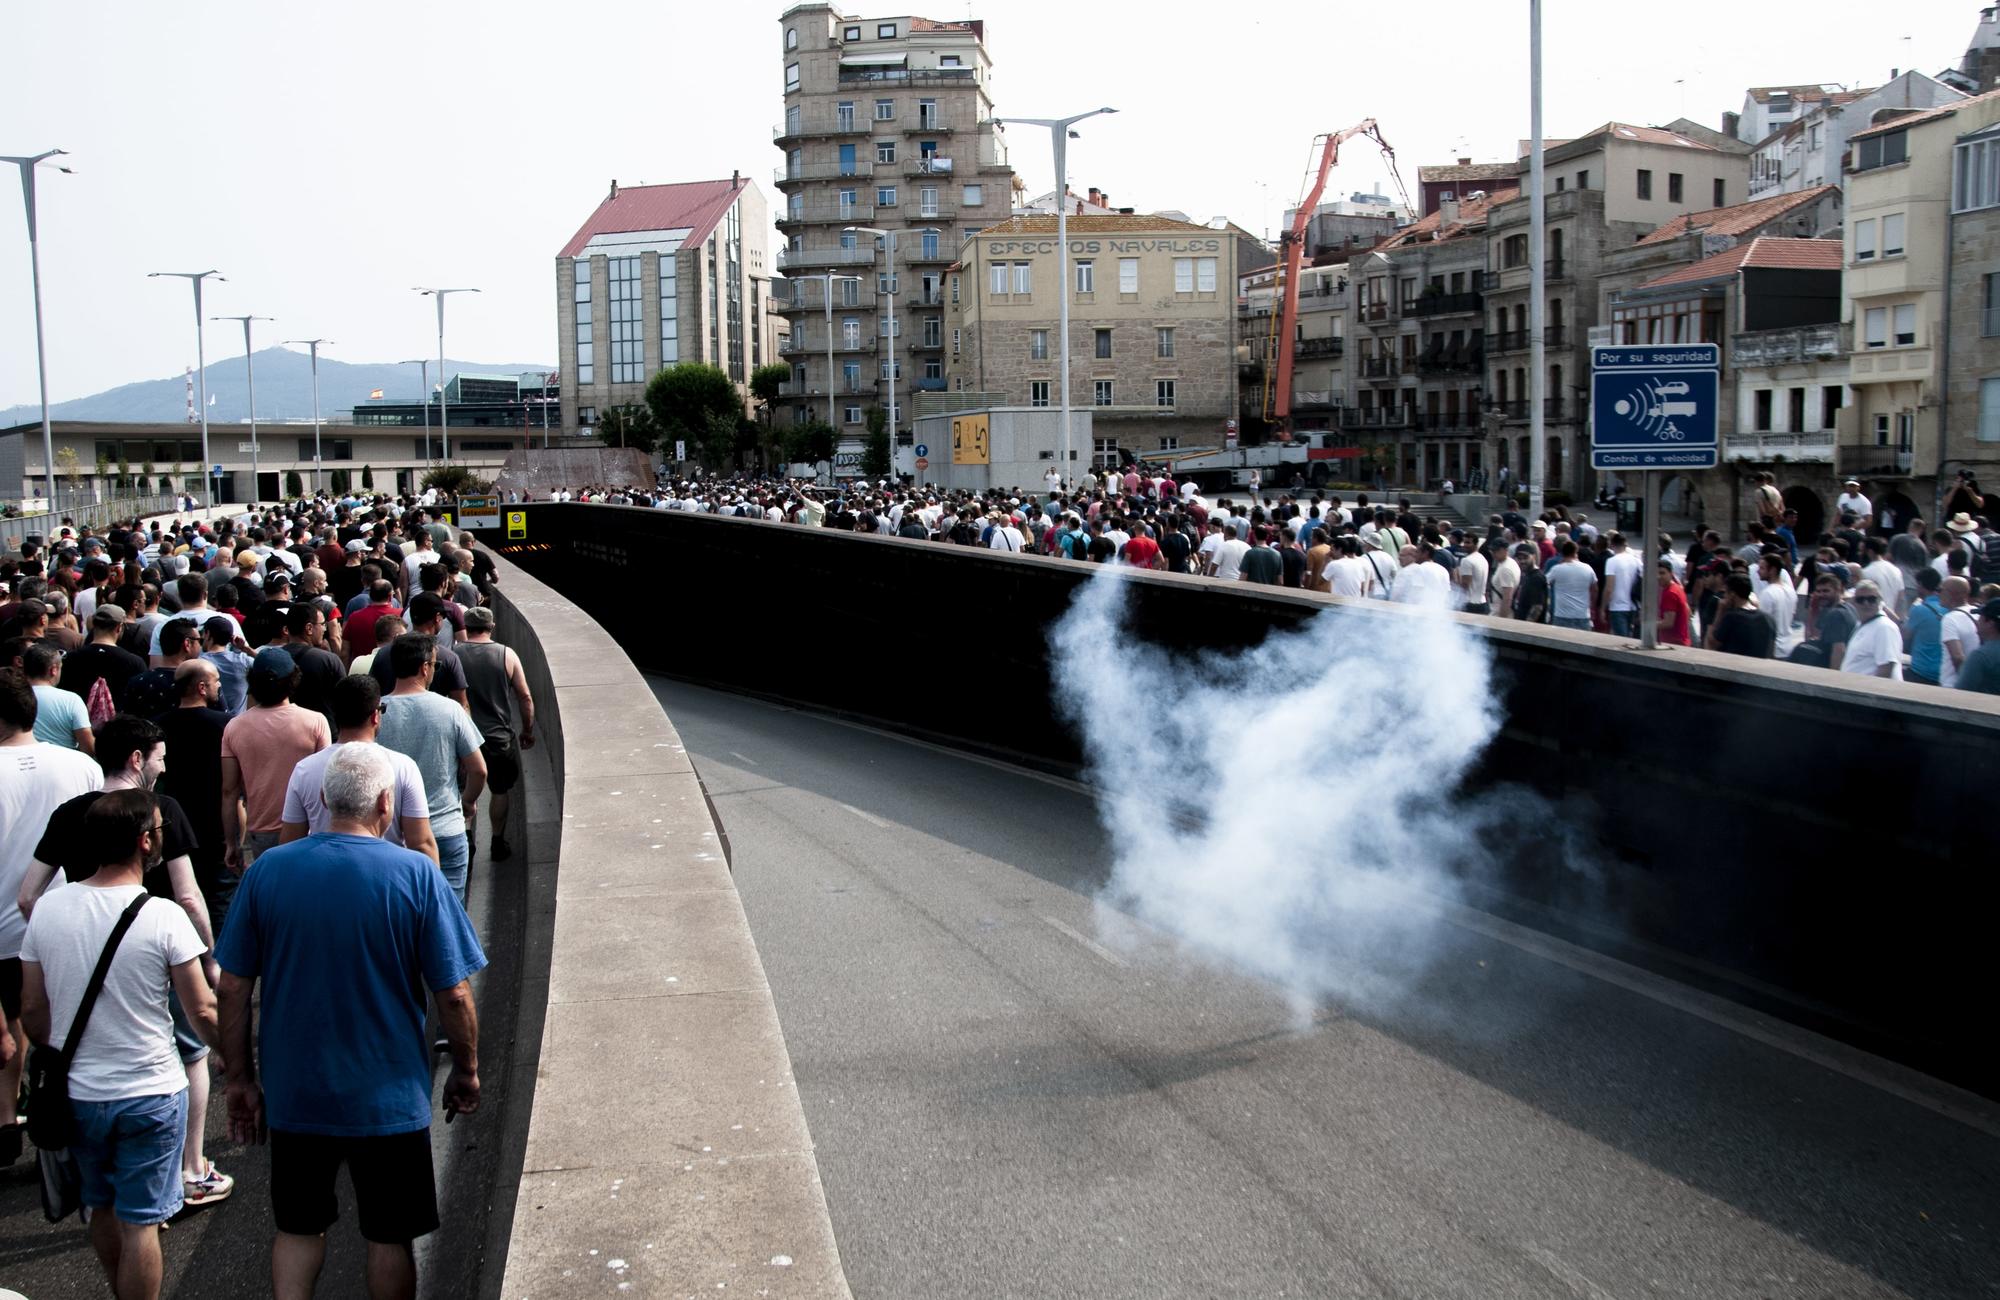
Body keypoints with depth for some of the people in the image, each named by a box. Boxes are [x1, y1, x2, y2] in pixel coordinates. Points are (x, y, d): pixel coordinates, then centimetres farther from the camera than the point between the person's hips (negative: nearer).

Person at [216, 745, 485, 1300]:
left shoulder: (267, 869, -7)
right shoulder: (415, 874, -14)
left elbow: (233, 988, -3)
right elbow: (454, 994, -12)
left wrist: (241, 1080, 9)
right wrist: (466, 1073, 4)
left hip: (293, 1094, 2)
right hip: (389, 1098, -2)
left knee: (298, 1228, 21)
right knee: (390, 1237, 15)